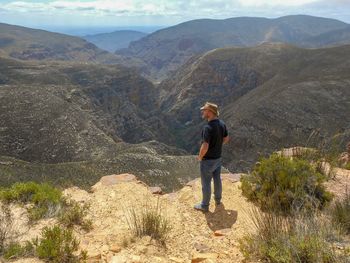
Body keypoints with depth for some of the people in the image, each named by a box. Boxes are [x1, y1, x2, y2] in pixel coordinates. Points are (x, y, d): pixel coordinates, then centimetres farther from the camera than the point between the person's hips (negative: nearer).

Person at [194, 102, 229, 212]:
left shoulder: (208, 127, -31)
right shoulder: (222, 123, -5)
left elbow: (205, 147, -33)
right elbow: (226, 139, 9)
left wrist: (200, 156, -14)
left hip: (207, 160, -8)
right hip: (218, 158, 8)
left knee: (206, 183, 9)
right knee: (217, 179, 25)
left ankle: (204, 205, 25)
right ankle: (217, 199, 45)